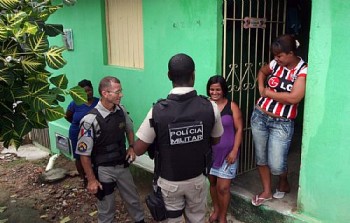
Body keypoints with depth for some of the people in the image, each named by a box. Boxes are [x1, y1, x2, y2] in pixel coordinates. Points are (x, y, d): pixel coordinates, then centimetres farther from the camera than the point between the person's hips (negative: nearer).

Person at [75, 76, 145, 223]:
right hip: (103, 170, -5)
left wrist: (131, 147, -1)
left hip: (122, 166, 5)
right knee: (107, 207, 14)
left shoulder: (121, 110, -7)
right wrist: (91, 179, -13)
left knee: (133, 199, 22)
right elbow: (84, 153, -18)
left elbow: (129, 129, 15)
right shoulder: (91, 119, -25)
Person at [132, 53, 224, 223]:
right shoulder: (210, 107, -16)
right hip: (197, 180, 2)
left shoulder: (158, 111, -22)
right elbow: (216, 140, 1)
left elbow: (138, 150, -14)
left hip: (169, 182, -1)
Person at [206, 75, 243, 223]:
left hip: (227, 153, -2)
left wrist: (234, 151, -11)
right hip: (209, 152, 3)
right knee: (212, 183, 17)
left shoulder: (232, 106, -8)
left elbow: (239, 129, -6)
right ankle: (216, 210, 40)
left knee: (223, 187, 0)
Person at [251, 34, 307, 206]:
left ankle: (283, 184, 35)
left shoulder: (303, 70, -14)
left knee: (276, 165, -1)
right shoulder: (275, 64, 0)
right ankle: (266, 191, 34)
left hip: (281, 124, -5)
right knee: (261, 157, 14)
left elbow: (294, 97, -26)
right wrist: (261, 89, 5)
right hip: (259, 117, 5)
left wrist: (268, 92, -16)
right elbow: (261, 72, 23)